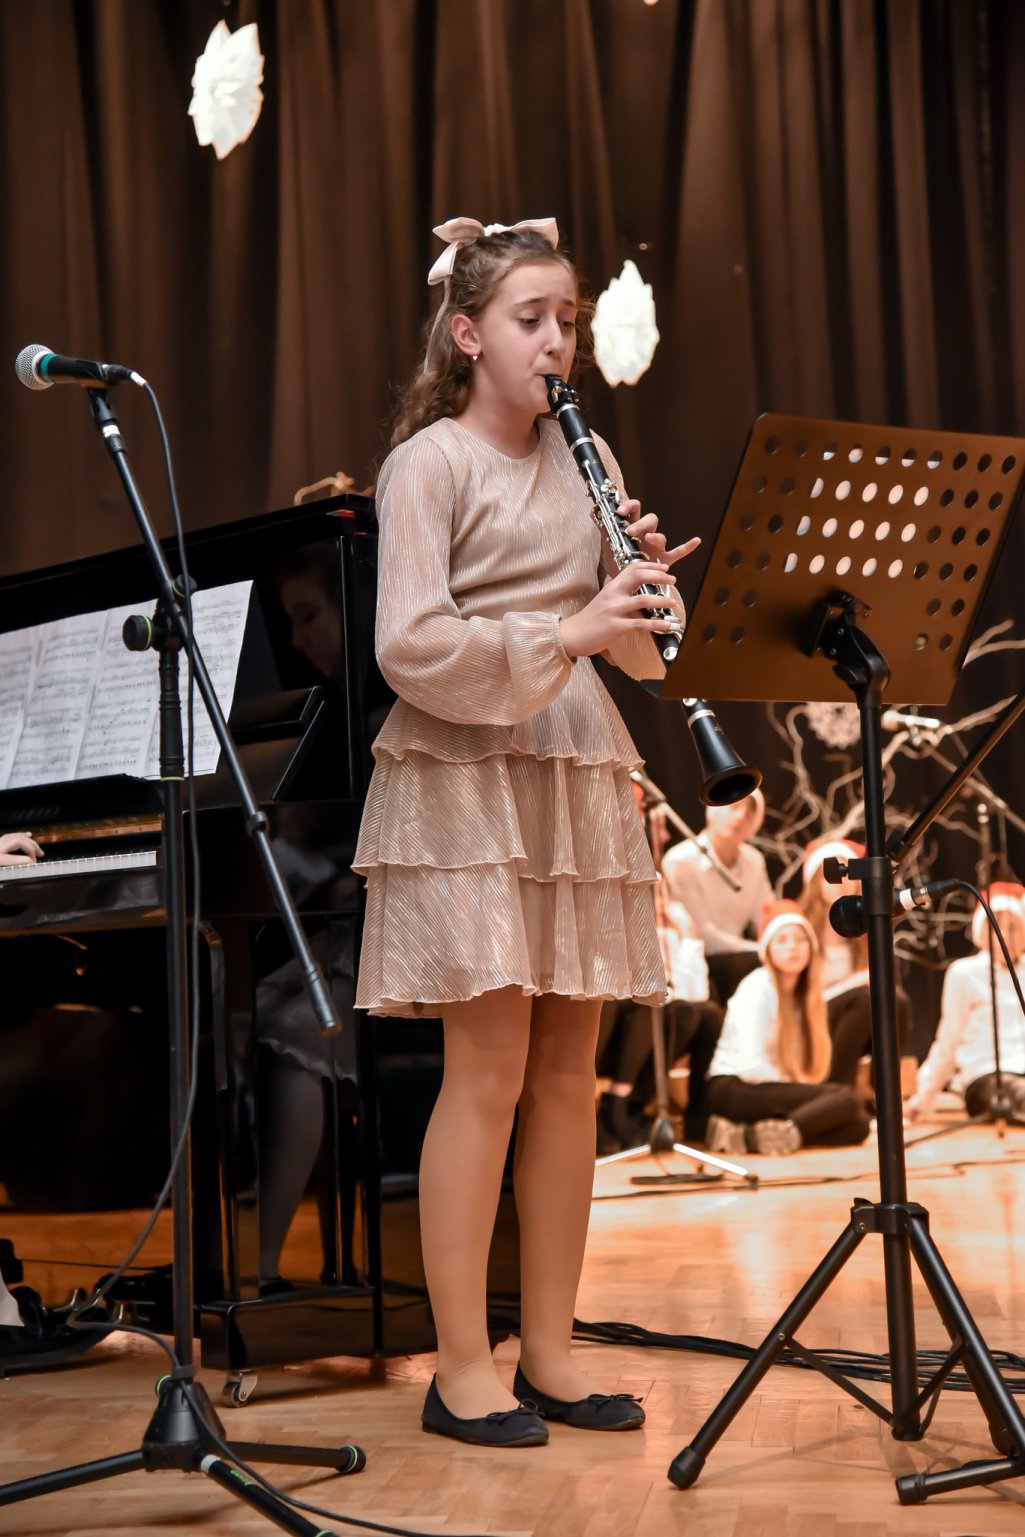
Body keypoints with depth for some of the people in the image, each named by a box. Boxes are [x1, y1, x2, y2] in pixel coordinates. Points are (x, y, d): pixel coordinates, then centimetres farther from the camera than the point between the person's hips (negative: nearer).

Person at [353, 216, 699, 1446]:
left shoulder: (583, 459, 15)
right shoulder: (429, 464, -3)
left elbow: (640, 653, 14)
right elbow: (409, 646, -15)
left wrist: (648, 583, -6)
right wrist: (564, 633, -23)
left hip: (578, 779, 6)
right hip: (466, 783, -6)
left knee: (568, 1067, 6)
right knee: (490, 1069, -7)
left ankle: (550, 1351, 16)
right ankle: (461, 1367, 3)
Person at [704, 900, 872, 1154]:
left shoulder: (804, 993, 15)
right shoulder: (757, 987, -9)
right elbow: (751, 1064, -19)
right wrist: (797, 1090, -11)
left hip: (771, 1091, 8)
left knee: (858, 1125, -15)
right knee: (845, 1098, -22)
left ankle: (750, 1136, -22)